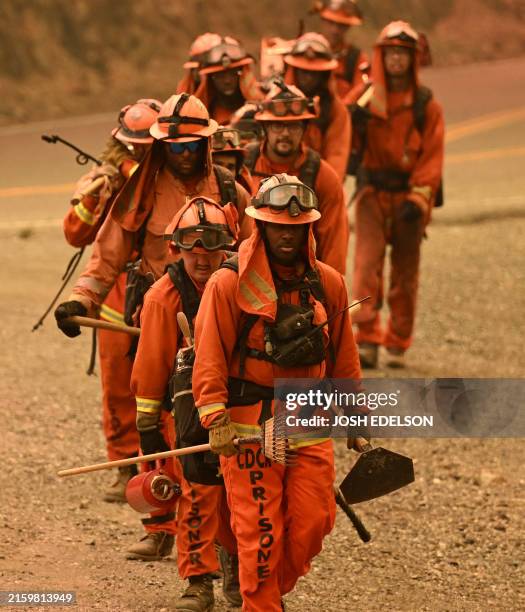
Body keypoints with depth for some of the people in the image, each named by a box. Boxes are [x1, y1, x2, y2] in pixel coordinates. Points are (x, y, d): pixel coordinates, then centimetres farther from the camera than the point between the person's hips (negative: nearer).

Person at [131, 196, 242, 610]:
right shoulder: (163, 297, -14)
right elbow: (150, 364, -9)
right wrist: (148, 425, -7)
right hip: (189, 404, -3)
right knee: (199, 488, -10)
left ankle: (236, 559, 33)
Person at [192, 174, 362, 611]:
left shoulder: (328, 283, 8)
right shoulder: (230, 283, -6)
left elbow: (343, 357, 16)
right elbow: (209, 356, -9)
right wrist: (215, 419, -17)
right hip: (250, 423, -4)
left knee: (313, 523, 2)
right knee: (260, 528, -5)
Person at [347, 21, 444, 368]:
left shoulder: (426, 105, 1)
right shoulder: (366, 99, 5)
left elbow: (432, 157, -2)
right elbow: (350, 145, 6)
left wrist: (418, 199, -12)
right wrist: (355, 124, -16)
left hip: (409, 194, 0)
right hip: (373, 192, 0)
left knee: (405, 272, 6)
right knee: (368, 263, -13)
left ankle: (398, 344, 16)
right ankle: (367, 339, -15)